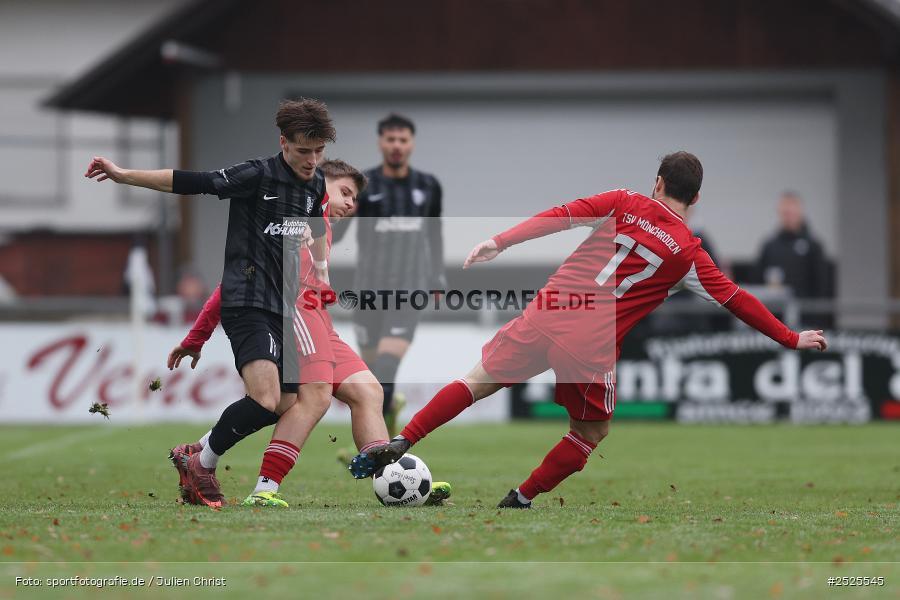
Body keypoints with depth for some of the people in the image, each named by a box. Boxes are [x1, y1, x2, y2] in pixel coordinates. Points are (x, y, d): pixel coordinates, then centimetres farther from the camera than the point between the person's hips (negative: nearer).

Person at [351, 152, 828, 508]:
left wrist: (500, 242, -6)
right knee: (591, 432, 20)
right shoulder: (688, 253, 5)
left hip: (548, 314, 2)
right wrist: (792, 339, 15)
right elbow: (737, 301, 7)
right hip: (592, 346, -2)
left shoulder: (624, 203, 7)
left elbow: (562, 216, -3)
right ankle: (519, 502, 17)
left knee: (481, 379, 17)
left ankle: (400, 444, 7)